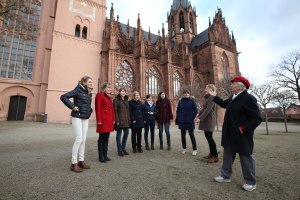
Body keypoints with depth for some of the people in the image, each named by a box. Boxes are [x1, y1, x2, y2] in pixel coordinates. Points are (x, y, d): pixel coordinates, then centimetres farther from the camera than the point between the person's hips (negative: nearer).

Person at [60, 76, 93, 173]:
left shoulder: (89, 93, 13)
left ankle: (81, 161, 19)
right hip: (77, 117, -7)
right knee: (79, 139, -8)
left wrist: (90, 110, 10)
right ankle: (74, 164, 4)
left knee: (83, 140, 9)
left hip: (85, 118, 7)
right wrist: (72, 106, -19)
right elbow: (63, 97, -16)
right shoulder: (78, 90, -10)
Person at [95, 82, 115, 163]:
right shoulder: (99, 95, -4)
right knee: (102, 138, 1)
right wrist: (99, 120, -16)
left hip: (109, 120, 8)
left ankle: (105, 155, 22)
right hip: (103, 120, -8)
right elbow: (98, 108, -11)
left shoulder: (109, 97, 20)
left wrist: (113, 119, 14)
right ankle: (101, 156, 12)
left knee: (106, 138, 12)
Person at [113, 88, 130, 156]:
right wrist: (117, 121, -16)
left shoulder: (126, 100, 16)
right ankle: (120, 150, 15)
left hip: (126, 120, 7)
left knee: (126, 134, 10)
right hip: (120, 120, -6)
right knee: (119, 135, 3)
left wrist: (129, 119, 9)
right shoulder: (116, 100, -4)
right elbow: (115, 111, -10)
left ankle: (123, 148, 26)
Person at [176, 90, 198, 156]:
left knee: (191, 135, 3)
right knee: (183, 135, 10)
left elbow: (195, 111, -2)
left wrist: (192, 118, -10)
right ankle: (184, 148, 25)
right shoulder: (180, 101, 4)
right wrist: (177, 120, 1)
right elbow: (178, 111, 6)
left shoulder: (192, 101, -3)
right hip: (182, 122, 3)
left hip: (190, 122, -3)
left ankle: (195, 149, 16)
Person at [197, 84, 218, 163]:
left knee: (209, 137, -5)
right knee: (208, 137, 13)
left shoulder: (211, 97, -14)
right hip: (206, 120, 9)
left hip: (209, 120, -9)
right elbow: (204, 108, 18)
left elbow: (208, 109, -21)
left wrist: (200, 118, -20)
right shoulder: (207, 98, 16)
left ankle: (215, 156, 5)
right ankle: (211, 153, 24)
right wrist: (199, 114, 6)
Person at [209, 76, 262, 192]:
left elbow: (257, 118, -20)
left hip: (242, 135, -8)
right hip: (230, 134, 9)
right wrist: (214, 97, 22)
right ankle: (225, 176, 33)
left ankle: (251, 182, 28)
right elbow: (224, 104, 26)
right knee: (227, 155, 17)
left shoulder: (248, 98, -18)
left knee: (245, 157, 8)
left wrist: (243, 128, -22)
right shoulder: (232, 97, 7)